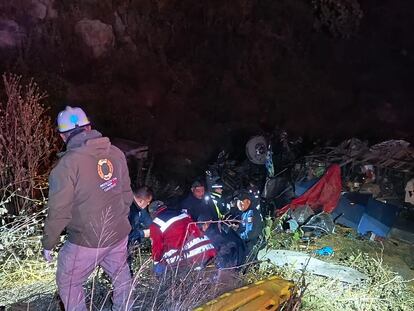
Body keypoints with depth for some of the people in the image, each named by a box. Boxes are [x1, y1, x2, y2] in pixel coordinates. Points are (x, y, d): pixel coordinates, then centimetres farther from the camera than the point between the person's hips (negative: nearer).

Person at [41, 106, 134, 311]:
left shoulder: (67, 164, -20)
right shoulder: (116, 153, -3)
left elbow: (59, 211, -16)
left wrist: (48, 244, -1)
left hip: (87, 241, -5)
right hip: (119, 234, 6)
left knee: (68, 283, 17)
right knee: (120, 274, 26)